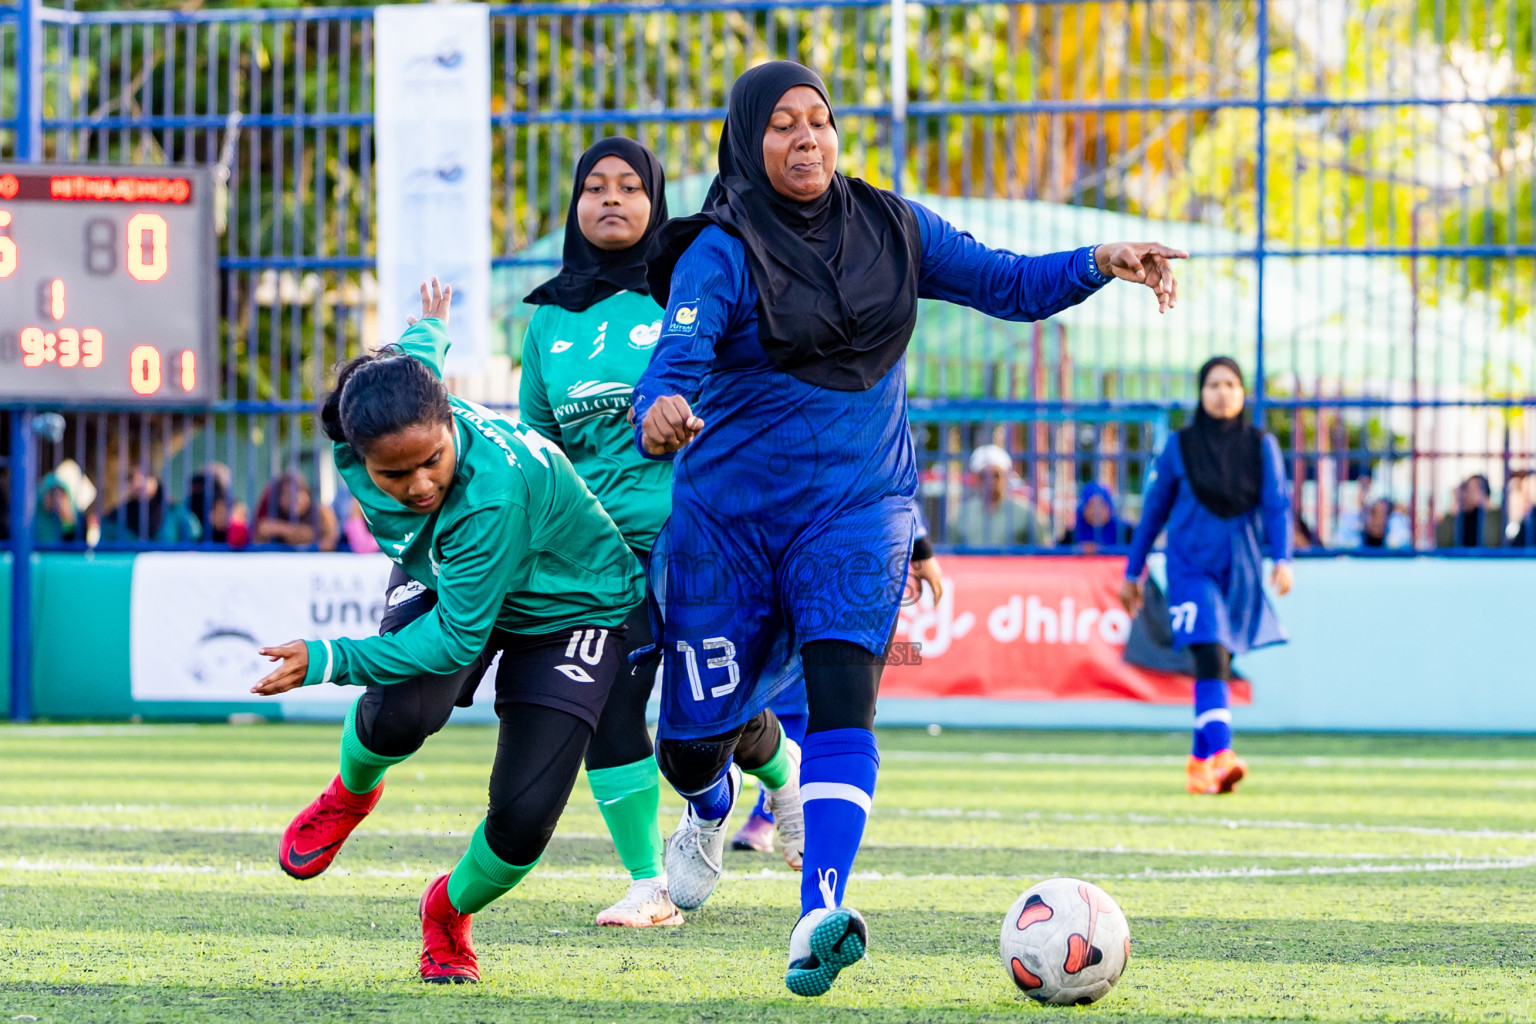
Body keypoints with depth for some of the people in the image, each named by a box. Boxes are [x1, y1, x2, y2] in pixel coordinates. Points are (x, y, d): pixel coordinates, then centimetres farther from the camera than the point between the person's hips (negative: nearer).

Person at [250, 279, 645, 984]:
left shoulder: (494, 492, -44)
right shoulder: (355, 443, -26)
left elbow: (458, 635, -37)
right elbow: (414, 355, -1)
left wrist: (331, 661, -40)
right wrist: (430, 326, 24)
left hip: (569, 609, -4)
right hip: (442, 578, 4)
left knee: (524, 819, -15)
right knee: (398, 712, -29)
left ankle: (450, 913, 20)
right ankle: (350, 795, 9)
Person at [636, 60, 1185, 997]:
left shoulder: (892, 230, 5)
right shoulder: (720, 253, -9)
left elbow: (1009, 285, 7)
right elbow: (682, 349, -24)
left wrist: (1101, 264, -11)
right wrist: (661, 407, -48)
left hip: (857, 507, 1)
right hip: (729, 518, -1)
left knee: (842, 701, -22)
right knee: (693, 742, 6)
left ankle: (820, 920, -31)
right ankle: (715, 804, 45)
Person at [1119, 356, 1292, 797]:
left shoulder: (1261, 446, 5)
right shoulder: (1180, 446, 2)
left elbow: (1277, 505, -2)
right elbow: (1154, 510, 9)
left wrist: (1282, 559, -18)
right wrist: (1133, 572, 12)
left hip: (1241, 572, 3)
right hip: (1192, 567, -3)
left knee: (1218, 667, 10)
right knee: (1211, 660, -19)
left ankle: (1201, 760, 24)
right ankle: (1221, 755, -31)